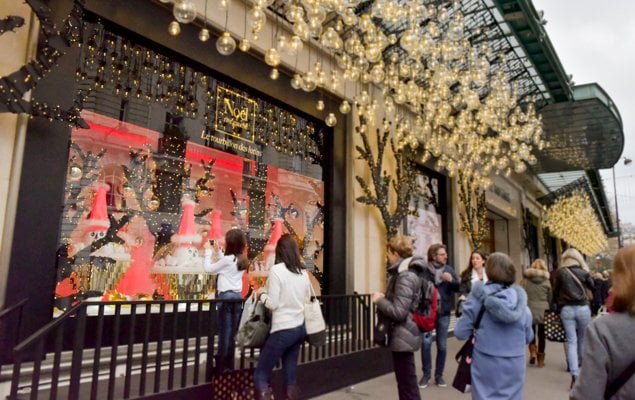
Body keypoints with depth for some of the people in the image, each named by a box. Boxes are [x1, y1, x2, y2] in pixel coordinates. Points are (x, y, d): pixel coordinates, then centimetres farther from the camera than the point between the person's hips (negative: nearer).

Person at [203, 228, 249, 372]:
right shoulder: (241, 260, 9)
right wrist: (217, 251, 18)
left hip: (226, 296, -7)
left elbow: (208, 268, -6)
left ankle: (221, 366, 5)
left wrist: (208, 251, 4)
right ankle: (229, 364, 17)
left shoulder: (227, 259, -15)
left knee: (224, 332, -2)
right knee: (232, 333, 11)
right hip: (237, 296, 7)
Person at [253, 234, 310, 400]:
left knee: (261, 374, 5)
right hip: (300, 328, 7)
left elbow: (273, 304, -12)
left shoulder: (276, 269, -12)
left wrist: (261, 294, 5)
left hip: (283, 329, -6)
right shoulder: (303, 271, 6)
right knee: (290, 374, 15)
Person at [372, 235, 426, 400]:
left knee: (408, 386, 0)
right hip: (404, 335, 10)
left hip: (402, 337, -10)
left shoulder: (405, 276, -21)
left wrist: (379, 300, -13)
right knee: (406, 383, 21)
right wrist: (385, 298, 7)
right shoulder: (407, 272, 10)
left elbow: (398, 312, -26)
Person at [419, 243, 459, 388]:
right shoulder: (424, 270, -10)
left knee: (442, 346, 10)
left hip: (444, 313, 4)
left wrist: (451, 280, -15)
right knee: (426, 343, -4)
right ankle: (426, 374, 13)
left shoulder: (449, 270, 4)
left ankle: (439, 375, 25)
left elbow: (458, 288, 3)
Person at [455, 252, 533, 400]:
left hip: (486, 364, -2)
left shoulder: (478, 297, -11)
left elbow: (460, 333, -10)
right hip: (514, 364, 3)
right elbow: (528, 337, 8)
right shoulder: (521, 300, -2)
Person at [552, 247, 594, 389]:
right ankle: (581, 362, 38)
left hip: (566, 309, -1)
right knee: (583, 339, 20)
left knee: (571, 341, 0)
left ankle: (574, 375, -9)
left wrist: (559, 305, 18)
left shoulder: (560, 272, -1)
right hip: (582, 308, 1)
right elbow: (593, 286, 17)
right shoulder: (583, 272, 1)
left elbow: (555, 291, 4)